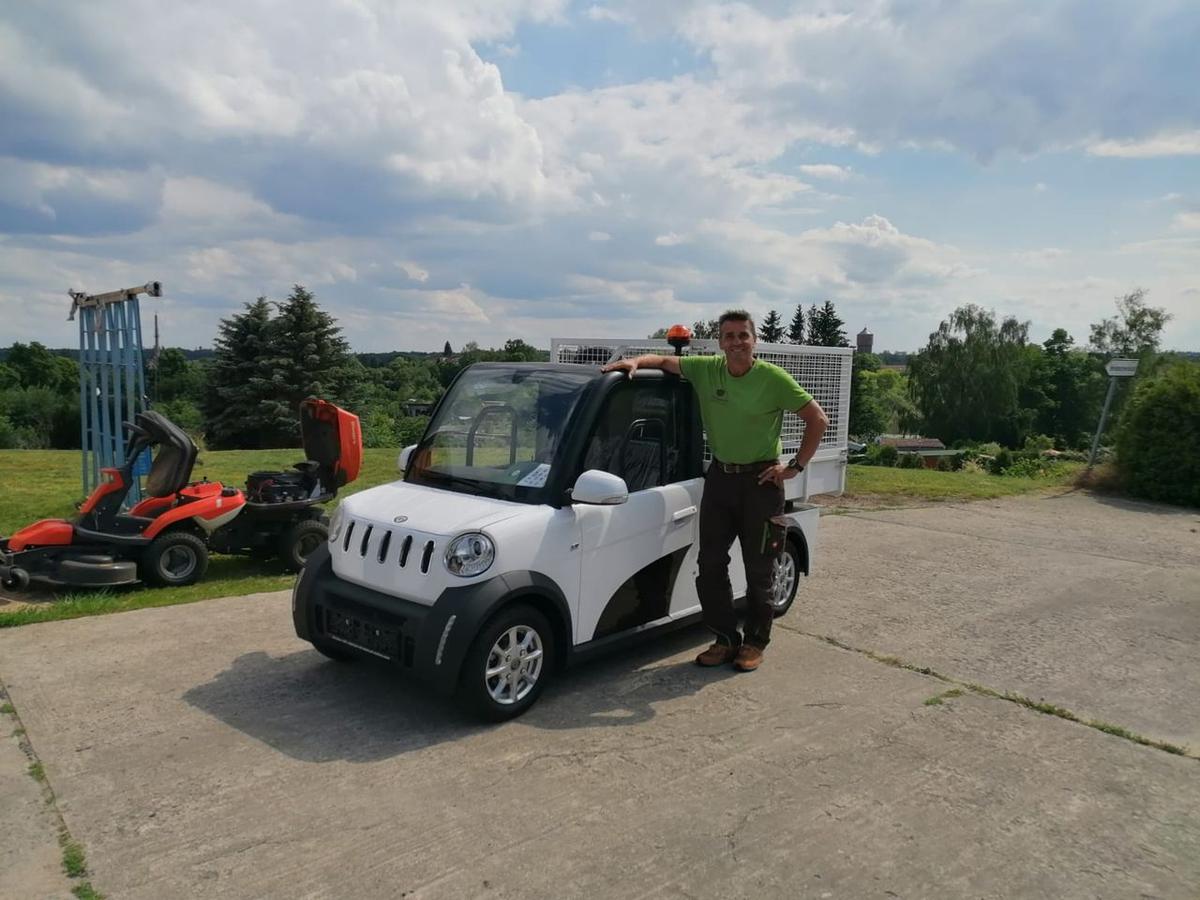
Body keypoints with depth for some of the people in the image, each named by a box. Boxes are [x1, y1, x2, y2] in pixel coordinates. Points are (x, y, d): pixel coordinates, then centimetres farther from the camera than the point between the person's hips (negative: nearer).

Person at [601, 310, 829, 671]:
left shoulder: (773, 378, -12)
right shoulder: (706, 370, -1)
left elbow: (818, 419, -6)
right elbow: (665, 361, 9)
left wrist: (795, 466, -10)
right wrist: (637, 361, -12)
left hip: (761, 480, -4)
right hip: (720, 476, 4)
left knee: (758, 570, 4)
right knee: (710, 563, 6)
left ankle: (755, 642, 21)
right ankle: (725, 638, 21)